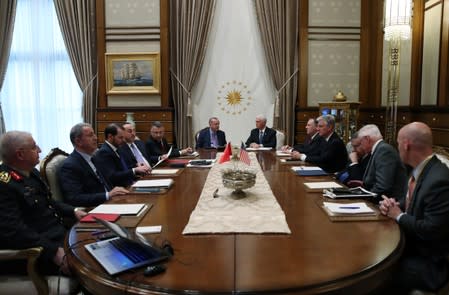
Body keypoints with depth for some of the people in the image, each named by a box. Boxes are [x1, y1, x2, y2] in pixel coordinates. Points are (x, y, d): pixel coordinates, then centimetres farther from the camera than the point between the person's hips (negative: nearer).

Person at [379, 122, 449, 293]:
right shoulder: (420, 170, 2)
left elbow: (431, 231, -28)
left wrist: (399, 216, -15)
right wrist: (393, 204, -6)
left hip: (428, 261, -8)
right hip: (412, 243, 8)